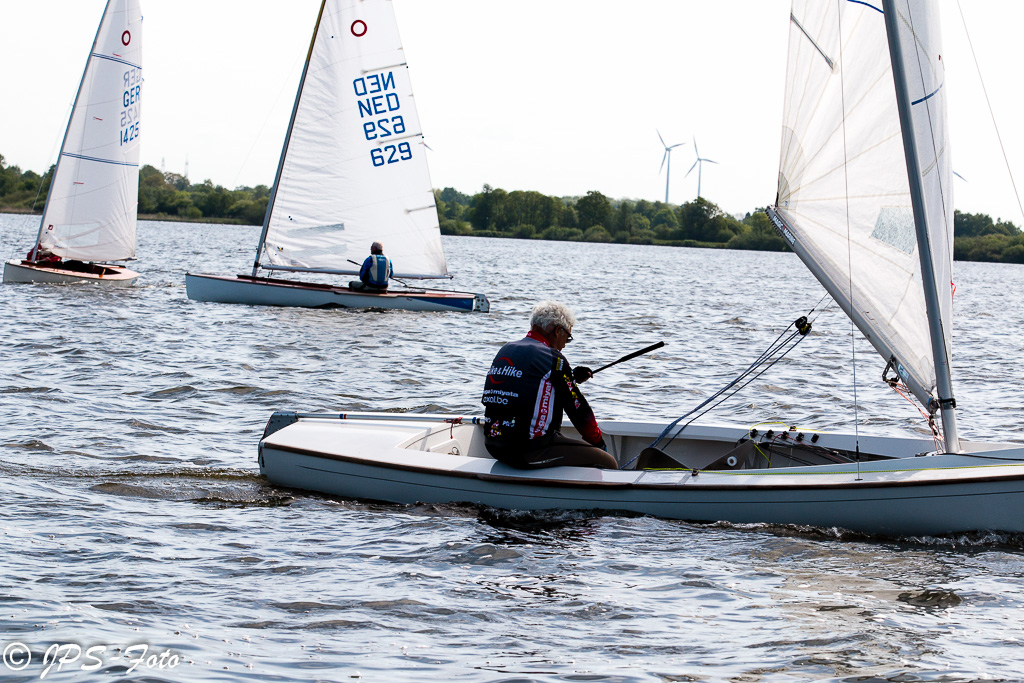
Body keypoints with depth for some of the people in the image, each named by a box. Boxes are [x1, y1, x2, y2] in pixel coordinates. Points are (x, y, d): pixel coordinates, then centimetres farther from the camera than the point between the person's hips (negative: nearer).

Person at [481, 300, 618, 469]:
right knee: (608, 463, 0)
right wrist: (598, 441, 12)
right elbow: (578, 409, -3)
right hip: (531, 453, -9)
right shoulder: (553, 358, -8)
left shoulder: (505, 351, 14)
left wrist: (571, 378, 33)